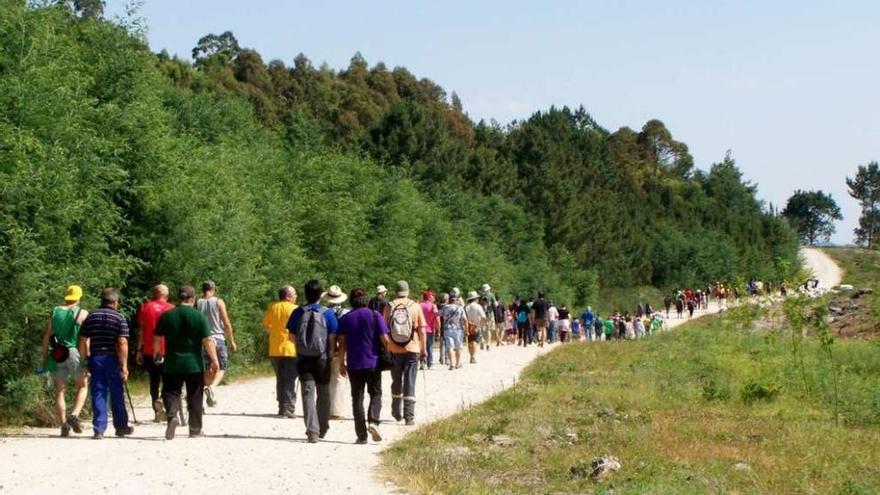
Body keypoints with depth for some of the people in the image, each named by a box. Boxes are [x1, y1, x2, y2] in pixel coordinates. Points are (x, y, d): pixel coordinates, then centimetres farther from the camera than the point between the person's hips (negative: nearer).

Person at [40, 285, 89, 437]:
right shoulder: (82, 314, 0)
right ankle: (74, 415, -7)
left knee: (60, 390, 8)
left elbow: (46, 336, 7)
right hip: (75, 353, -3)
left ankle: (64, 425, 1)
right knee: (82, 386, 14)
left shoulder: (54, 313, 9)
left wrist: (44, 358, 10)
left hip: (57, 356, 3)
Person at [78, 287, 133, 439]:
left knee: (98, 394, 3)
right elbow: (122, 343, -13)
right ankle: (121, 427, 21)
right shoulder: (119, 318, -5)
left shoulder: (90, 317, 7)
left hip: (95, 358, 2)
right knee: (117, 394, 10)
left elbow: (83, 342, 6)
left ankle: (99, 429, -3)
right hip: (113, 359, -2)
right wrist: (124, 366, -12)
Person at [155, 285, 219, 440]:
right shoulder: (199, 316, -7)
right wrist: (214, 360, -5)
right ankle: (195, 430, 16)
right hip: (194, 364, -1)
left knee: (171, 392, 9)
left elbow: (156, 338, 9)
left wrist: (156, 352, 27)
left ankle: (172, 414, -19)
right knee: (195, 397, 9)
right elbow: (208, 341, -11)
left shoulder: (166, 316, 0)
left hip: (172, 364, 1)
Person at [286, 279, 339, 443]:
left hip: (303, 359, 0)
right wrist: (330, 355, 8)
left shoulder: (298, 313, -2)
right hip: (322, 359, 0)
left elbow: (292, 336, 5)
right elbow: (332, 338, -6)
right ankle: (323, 428, 27)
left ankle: (312, 431, -14)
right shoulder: (327, 313, -7)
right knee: (323, 393, 15)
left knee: (308, 394, -1)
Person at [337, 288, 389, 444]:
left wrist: (341, 363, 8)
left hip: (353, 364, 2)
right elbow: (384, 339, -6)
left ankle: (361, 435, 3)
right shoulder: (375, 316, -2)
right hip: (373, 362, -1)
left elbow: (342, 342, 2)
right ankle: (373, 421, -15)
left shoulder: (345, 319, 4)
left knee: (357, 398, 7)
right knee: (375, 394, 11)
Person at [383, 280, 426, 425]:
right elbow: (422, 330, -2)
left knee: (396, 382, 17)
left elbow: (384, 330, 2)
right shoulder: (415, 307, -4)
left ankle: (396, 412, 29)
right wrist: (423, 349, 7)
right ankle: (409, 416, -7)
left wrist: (385, 349, 12)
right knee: (410, 383, 0)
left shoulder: (389, 307, -2)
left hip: (394, 350, 1)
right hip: (412, 350, -1)